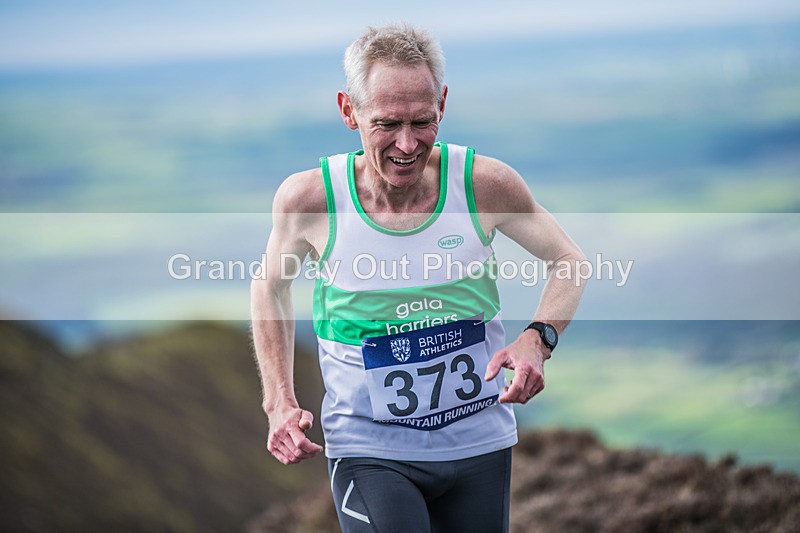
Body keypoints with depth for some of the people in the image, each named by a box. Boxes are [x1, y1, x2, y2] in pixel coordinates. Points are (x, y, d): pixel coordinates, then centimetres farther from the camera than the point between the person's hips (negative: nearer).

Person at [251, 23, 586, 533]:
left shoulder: (485, 184, -12)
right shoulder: (310, 198, -12)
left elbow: (570, 261, 4)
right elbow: (271, 285, 8)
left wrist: (538, 339, -15)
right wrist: (281, 403, -1)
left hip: (479, 445, 2)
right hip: (368, 450, -2)